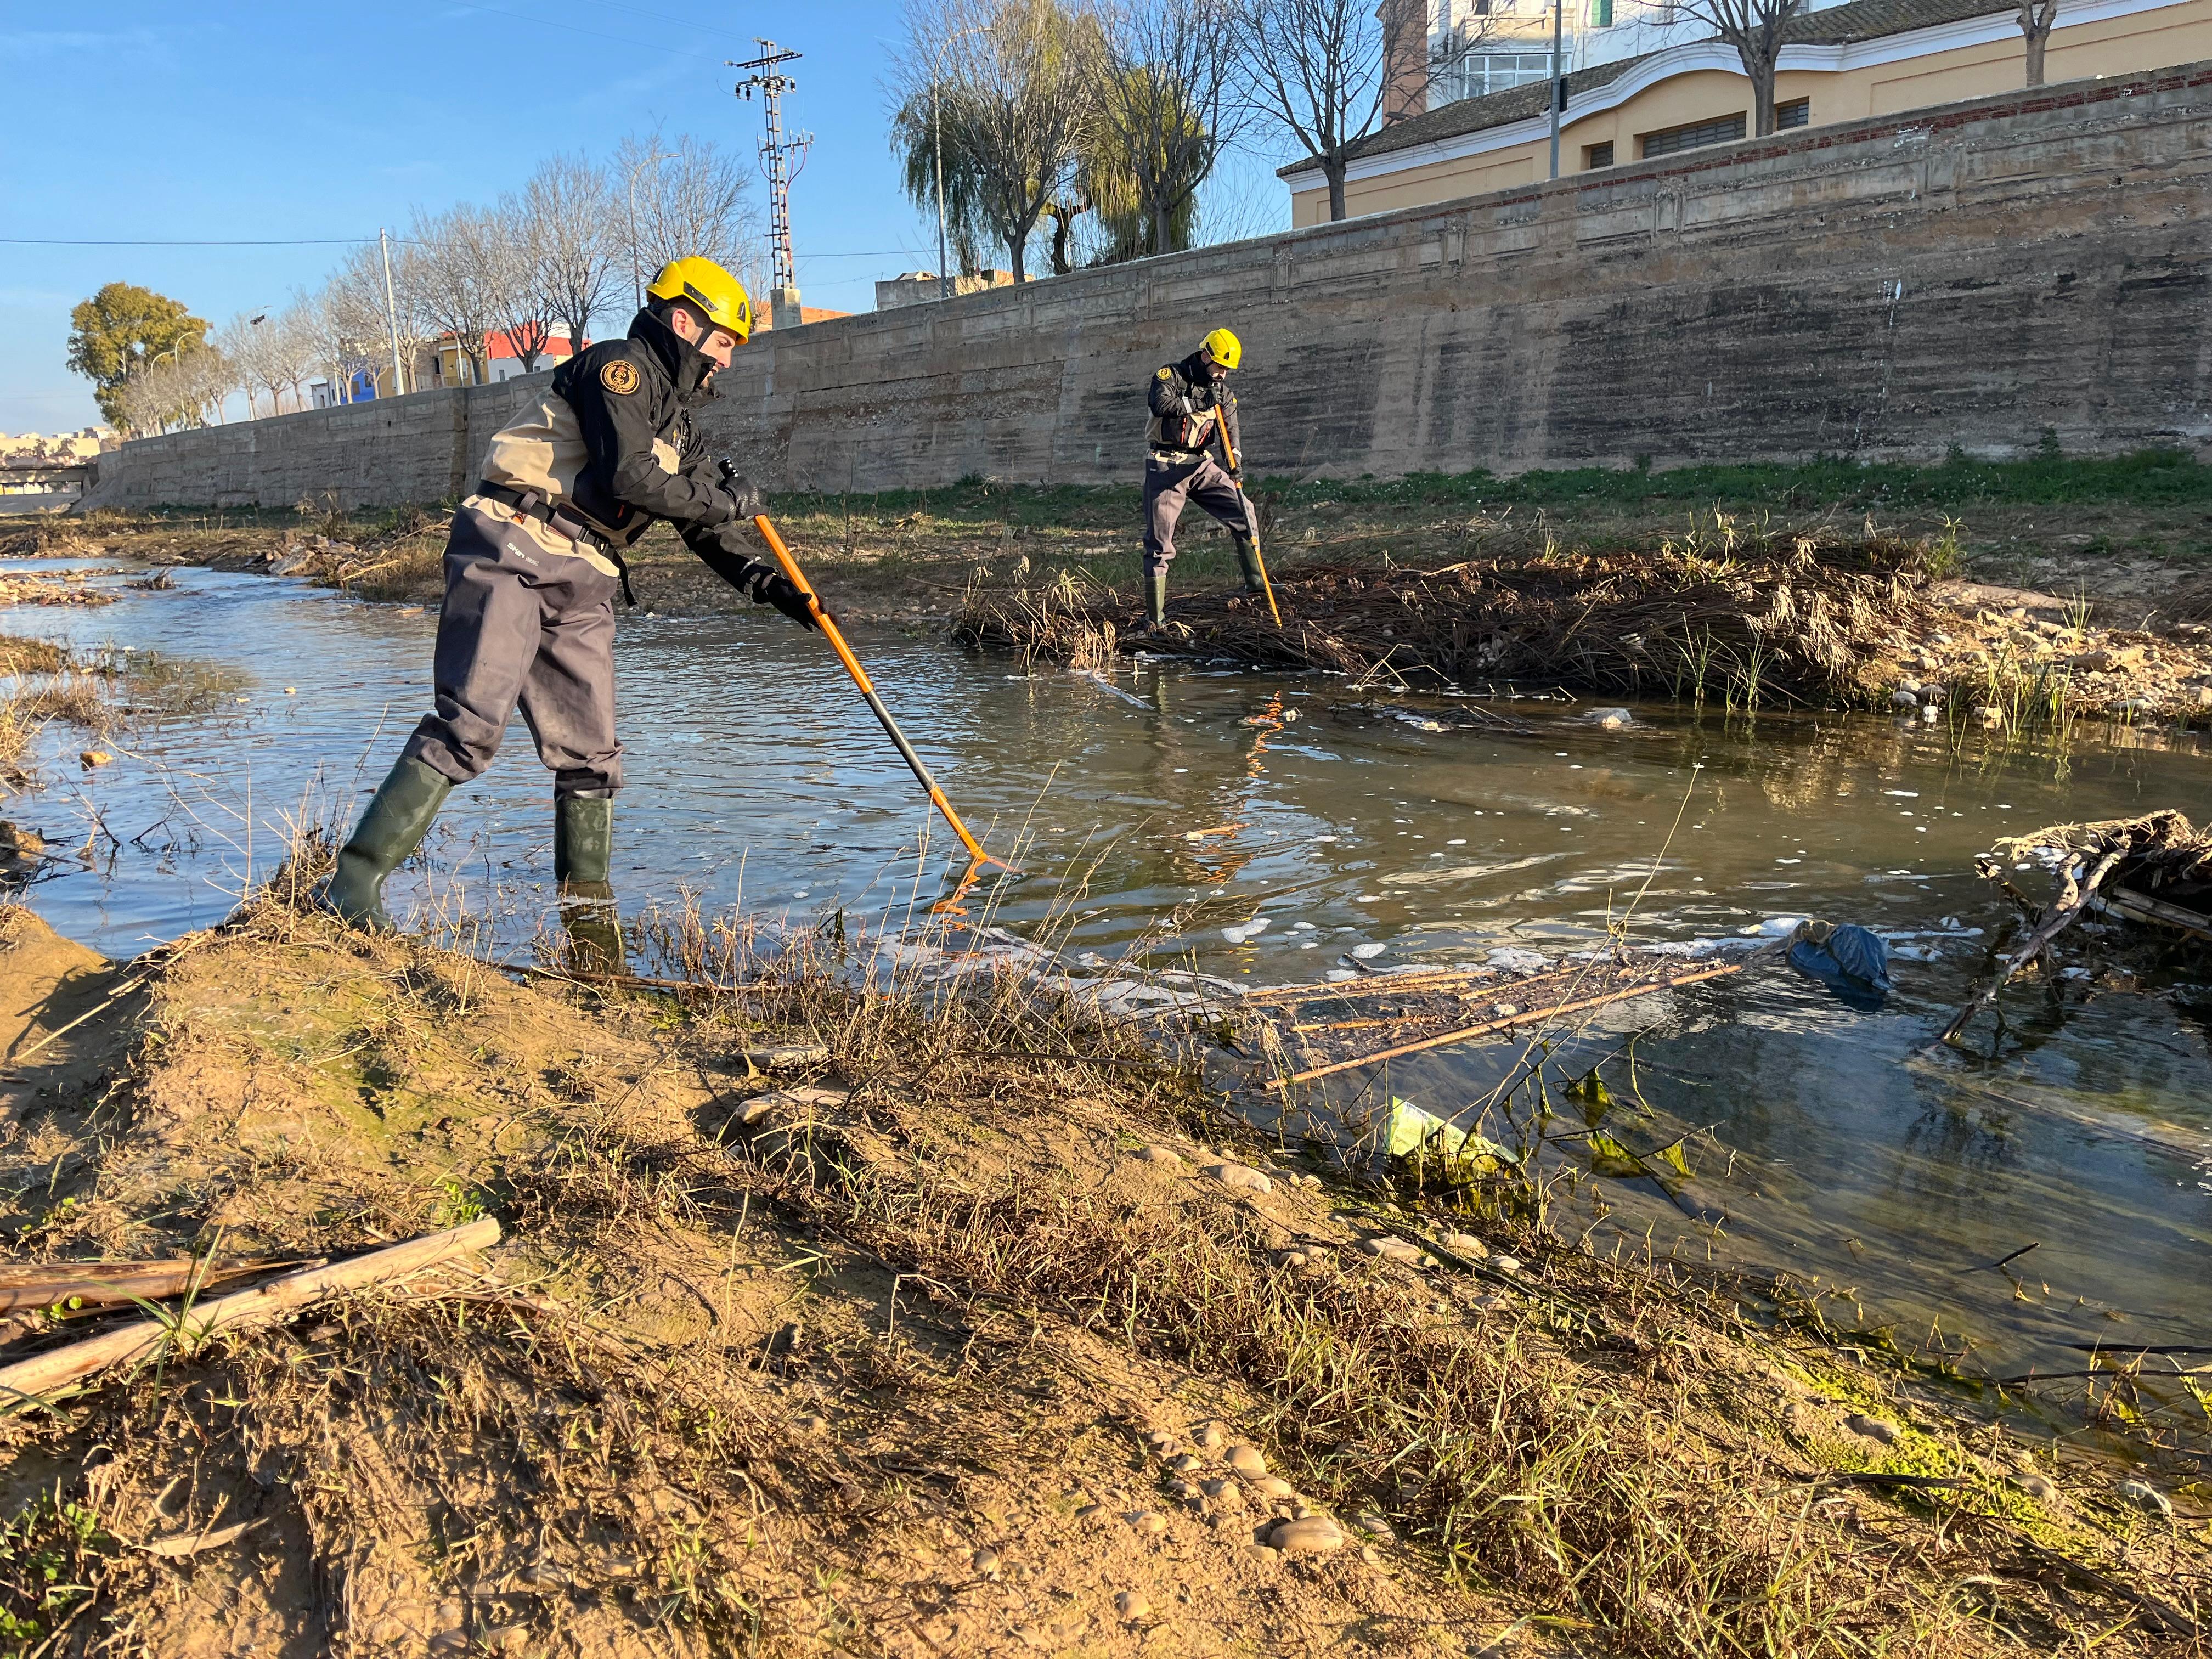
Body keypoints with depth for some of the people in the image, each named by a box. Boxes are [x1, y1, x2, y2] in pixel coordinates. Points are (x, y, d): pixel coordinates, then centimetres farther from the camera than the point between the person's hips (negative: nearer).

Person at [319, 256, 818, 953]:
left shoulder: (676, 425, 24)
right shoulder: (618, 365, -2)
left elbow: (706, 532, 26)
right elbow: (627, 477, -17)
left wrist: (773, 586, 14)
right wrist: (725, 501, -5)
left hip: (580, 589, 9)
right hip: (510, 555, -9)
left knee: (591, 755, 7)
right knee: (467, 726, -18)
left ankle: (588, 914, 19)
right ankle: (354, 882, -15)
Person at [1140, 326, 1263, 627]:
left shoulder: (1223, 392, 8)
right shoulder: (1170, 375, -6)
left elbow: (1230, 431, -1)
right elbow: (1160, 405, -25)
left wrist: (1235, 462, -20)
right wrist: (1200, 402, -21)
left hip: (1201, 464, 5)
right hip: (1165, 467, -5)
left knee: (1243, 510, -4)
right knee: (1160, 540, -5)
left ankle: (1256, 581, 9)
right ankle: (1154, 616, -1)